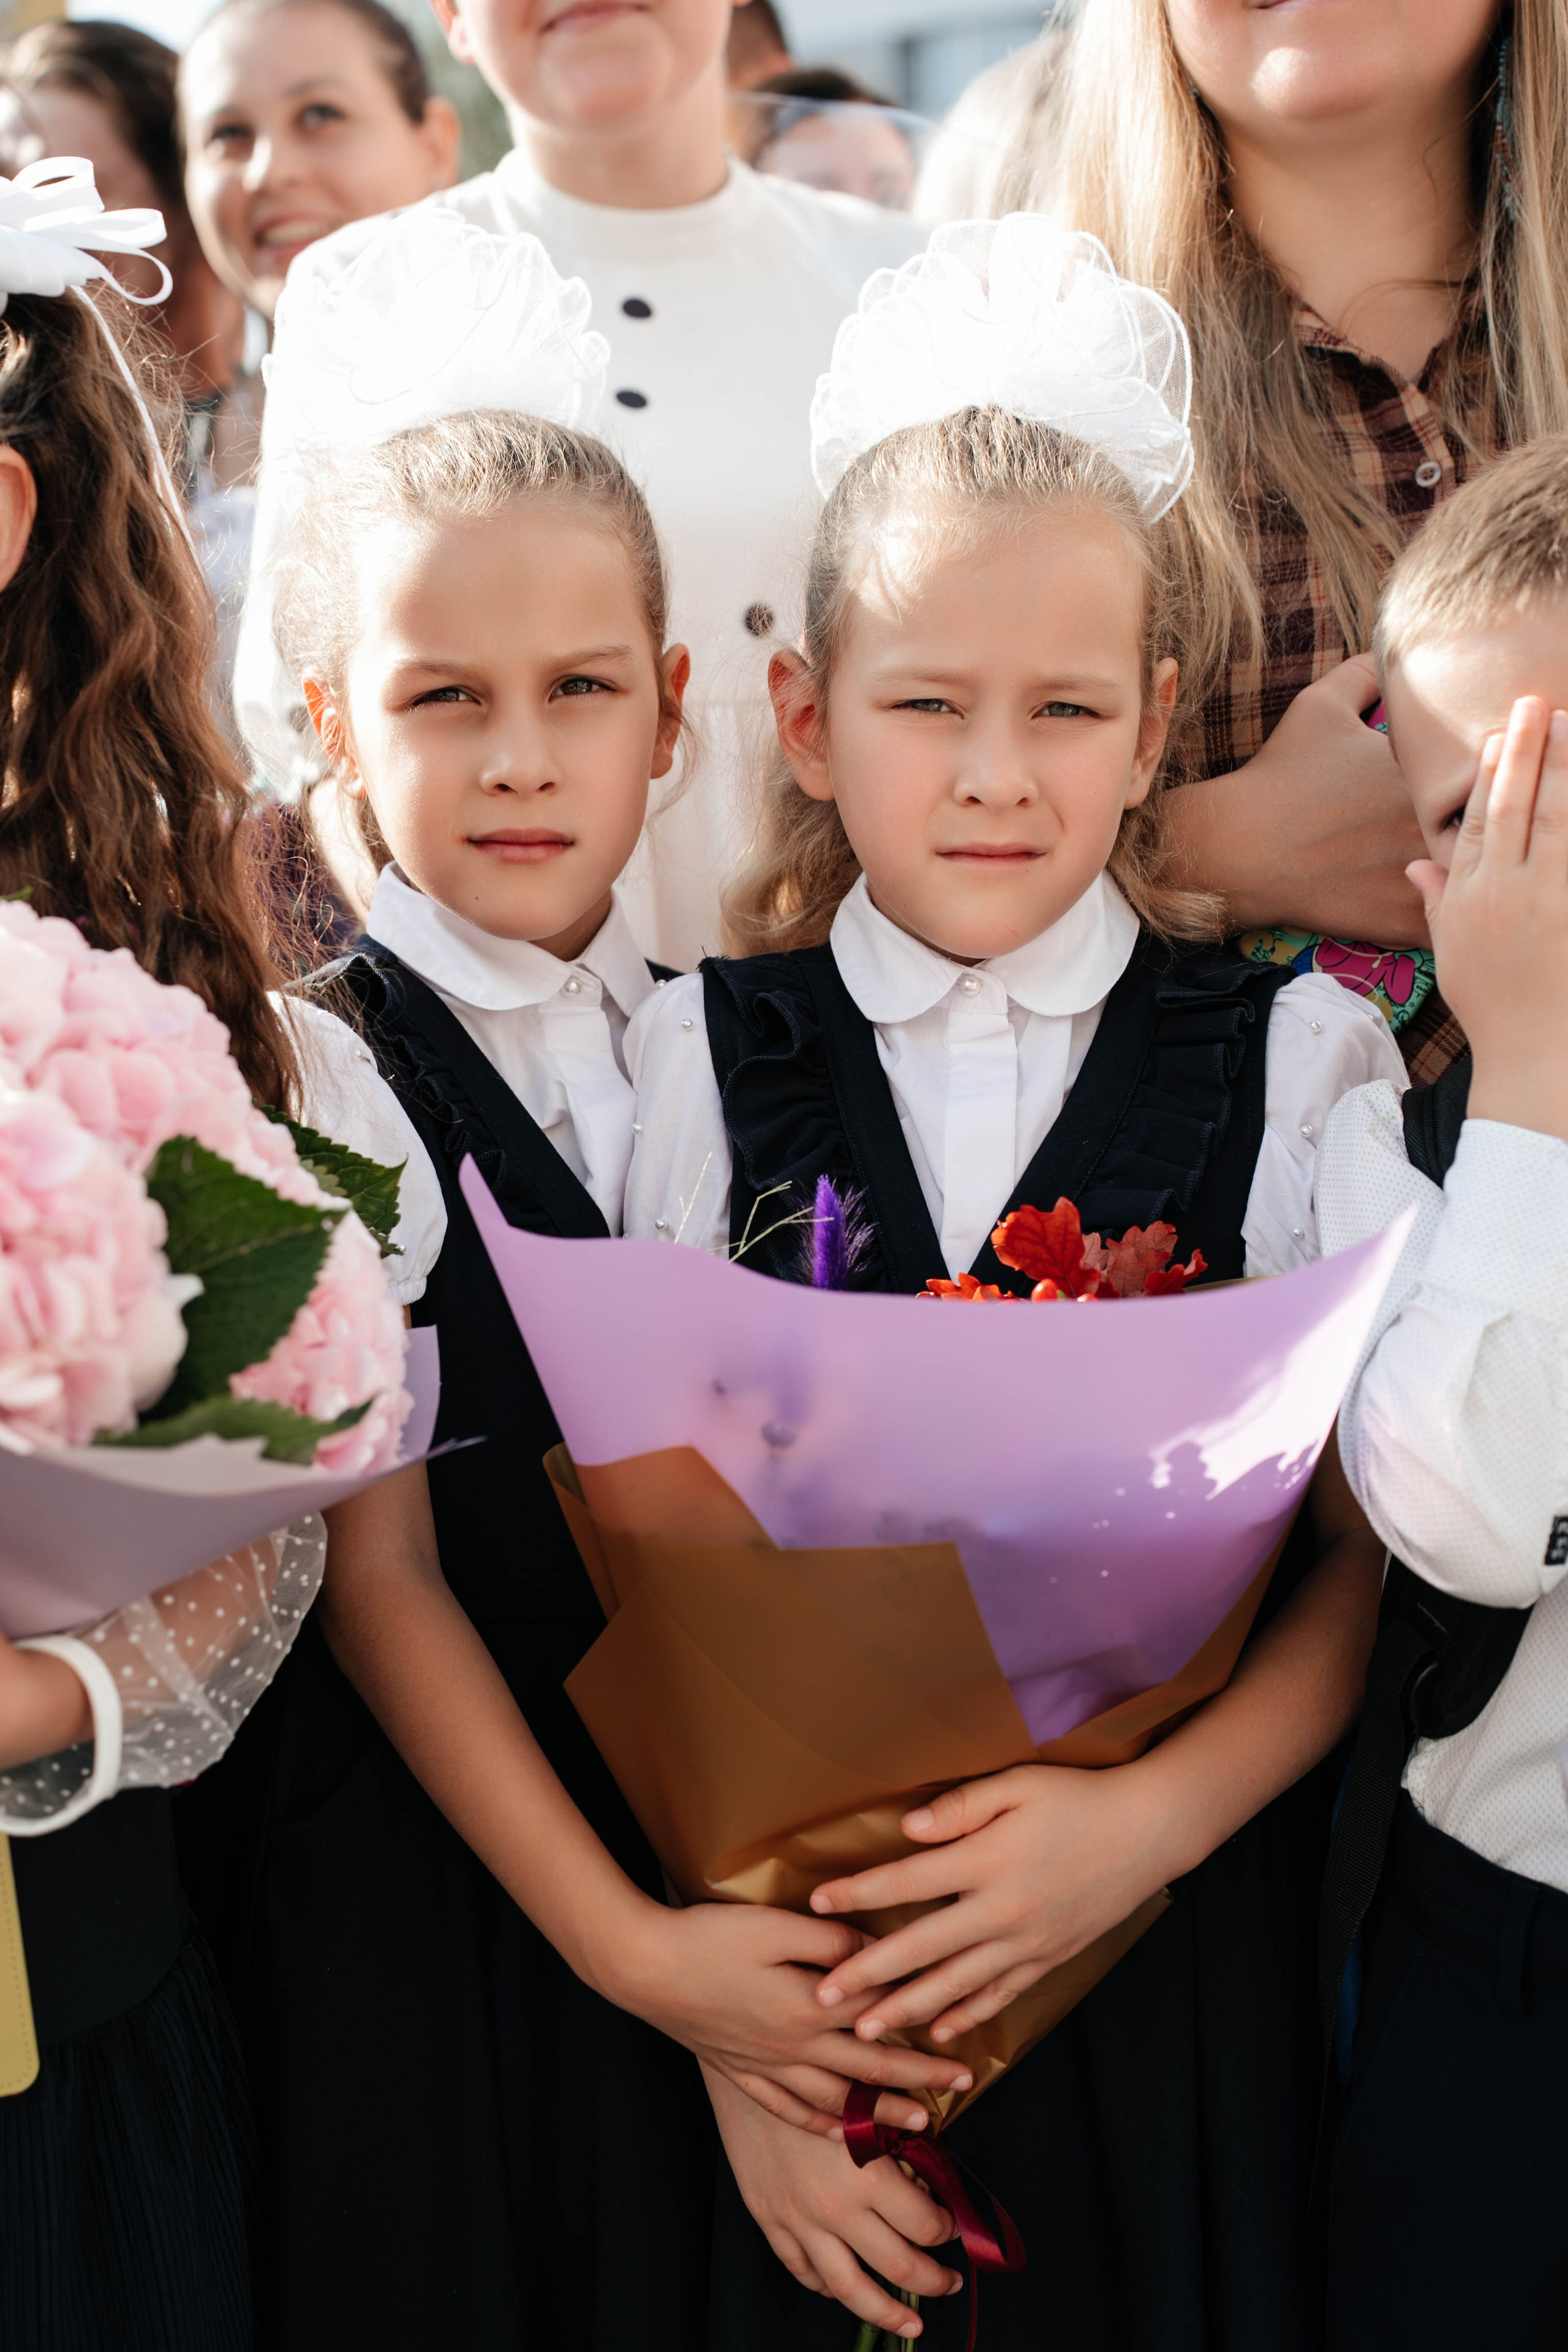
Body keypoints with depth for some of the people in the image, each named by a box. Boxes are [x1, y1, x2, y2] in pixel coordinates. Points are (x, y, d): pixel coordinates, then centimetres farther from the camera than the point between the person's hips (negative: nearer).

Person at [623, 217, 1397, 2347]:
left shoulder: (1298, 1064, -4)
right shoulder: (701, 1064, -2)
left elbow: (1379, 1550, -2)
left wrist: (1153, 1814, -16)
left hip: (1180, 1944, 0)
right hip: (803, 1945, 1)